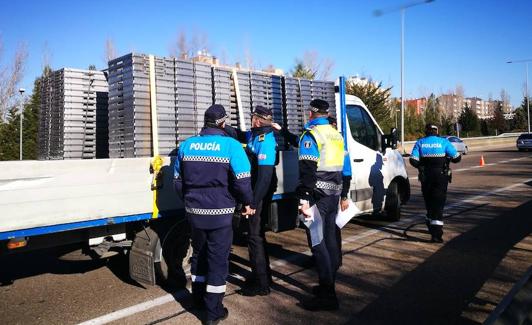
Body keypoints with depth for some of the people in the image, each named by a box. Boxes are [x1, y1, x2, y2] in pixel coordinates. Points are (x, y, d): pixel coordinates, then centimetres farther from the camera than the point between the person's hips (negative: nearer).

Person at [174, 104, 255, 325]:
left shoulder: (186, 145, 5)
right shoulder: (231, 145, -11)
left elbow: (178, 180, 12)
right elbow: (242, 182, -14)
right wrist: (247, 203, 3)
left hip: (194, 211, 5)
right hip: (219, 213, -5)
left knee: (199, 253, 22)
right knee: (218, 258, 5)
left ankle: (198, 298, 38)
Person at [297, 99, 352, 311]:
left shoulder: (311, 135, -10)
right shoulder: (337, 136, 15)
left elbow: (308, 170, -19)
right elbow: (346, 169, 20)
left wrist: (304, 199, -19)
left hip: (317, 196, -8)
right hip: (333, 196, 8)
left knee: (317, 242, -5)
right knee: (331, 240, 14)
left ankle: (327, 295, -3)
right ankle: (328, 285, 26)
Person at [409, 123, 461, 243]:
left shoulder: (420, 143, 1)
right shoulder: (444, 142, -3)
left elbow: (413, 160, -7)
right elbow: (456, 158, -2)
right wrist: (447, 157, 19)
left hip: (426, 177, 2)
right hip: (441, 177, -2)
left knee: (429, 203, 18)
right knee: (438, 205, -2)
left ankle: (432, 227, 34)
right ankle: (436, 234, -11)